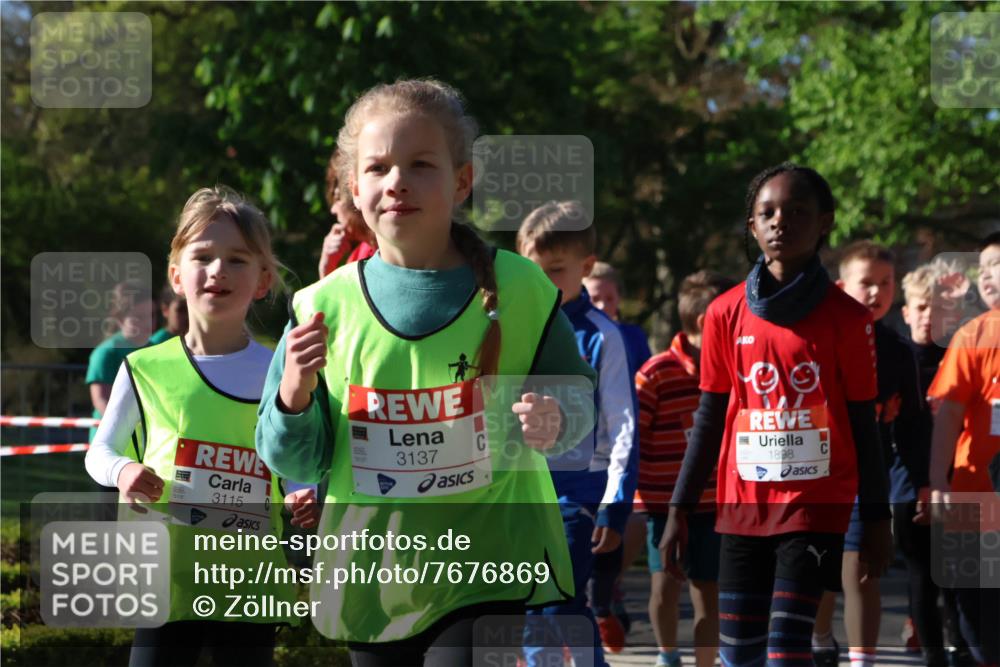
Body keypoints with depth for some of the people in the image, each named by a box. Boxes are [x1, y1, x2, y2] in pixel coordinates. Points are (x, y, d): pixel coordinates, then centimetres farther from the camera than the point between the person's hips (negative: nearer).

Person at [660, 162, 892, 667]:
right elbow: (708, 421, 11)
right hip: (742, 506, 3)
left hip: (817, 505, -3)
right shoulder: (727, 314, 6)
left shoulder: (846, 318, -1)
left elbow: (862, 425, 3)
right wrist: (679, 510, 8)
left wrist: (877, 517, 2)